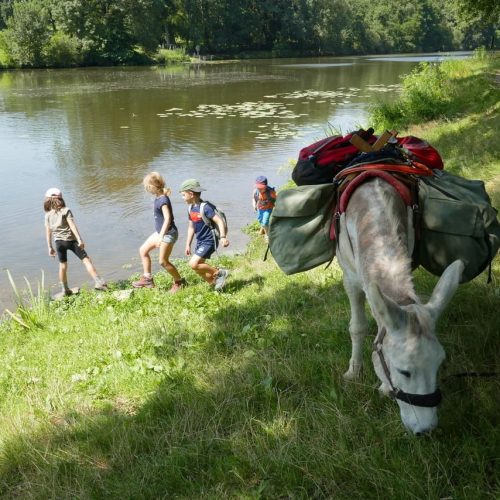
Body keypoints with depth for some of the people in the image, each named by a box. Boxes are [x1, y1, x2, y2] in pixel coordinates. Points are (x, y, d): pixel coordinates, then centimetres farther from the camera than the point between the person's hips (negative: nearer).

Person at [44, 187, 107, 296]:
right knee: (86, 259, -4)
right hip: (71, 240, -4)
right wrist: (80, 240, -19)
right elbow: (72, 226, -15)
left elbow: (48, 232, 6)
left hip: (59, 242, 4)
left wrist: (50, 247, 13)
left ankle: (65, 289, 25)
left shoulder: (48, 215, 5)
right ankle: (98, 282, -16)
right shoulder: (66, 211, -6)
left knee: (63, 265, 17)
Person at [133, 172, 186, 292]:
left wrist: (160, 237, -36)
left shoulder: (163, 200, -24)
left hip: (168, 234, -10)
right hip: (160, 232, 10)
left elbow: (168, 218, -32)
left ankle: (179, 282, 15)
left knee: (163, 261, -3)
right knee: (143, 250, 13)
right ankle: (147, 279, 19)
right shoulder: (158, 197, 5)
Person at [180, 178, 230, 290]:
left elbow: (219, 221, -23)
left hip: (209, 241, -9)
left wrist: (223, 237, -35)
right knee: (199, 269, 9)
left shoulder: (205, 207, -19)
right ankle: (215, 283, 27)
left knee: (193, 264, -19)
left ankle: (220, 273, -4)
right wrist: (188, 245, 16)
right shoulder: (191, 209, 7)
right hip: (200, 242, 9)